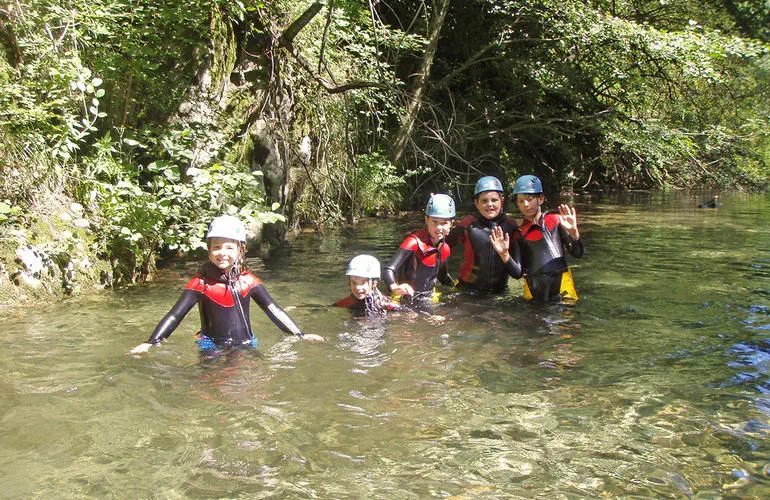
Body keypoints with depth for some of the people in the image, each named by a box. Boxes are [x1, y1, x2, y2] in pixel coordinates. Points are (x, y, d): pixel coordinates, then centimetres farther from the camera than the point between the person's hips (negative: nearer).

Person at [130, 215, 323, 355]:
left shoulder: (248, 281, 3)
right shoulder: (200, 283, -3)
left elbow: (274, 311, 6)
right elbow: (175, 316, -5)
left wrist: (300, 336, 3)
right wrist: (150, 343, -14)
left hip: (245, 346, 2)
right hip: (212, 348, -2)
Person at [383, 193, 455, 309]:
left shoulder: (444, 249, 4)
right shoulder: (415, 242, -18)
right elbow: (389, 270, -30)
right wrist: (395, 287, -48)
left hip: (429, 300, 6)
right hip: (407, 300, -6)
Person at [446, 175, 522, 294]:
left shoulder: (511, 226, 1)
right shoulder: (468, 225, -3)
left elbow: (518, 274, -2)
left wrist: (504, 254, -16)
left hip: (499, 292, 2)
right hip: (468, 292, -2)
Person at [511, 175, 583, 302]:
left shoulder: (555, 221, 3)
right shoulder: (519, 233, 7)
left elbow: (578, 253, 1)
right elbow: (519, 271, 7)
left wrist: (573, 232, -16)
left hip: (561, 288, -1)